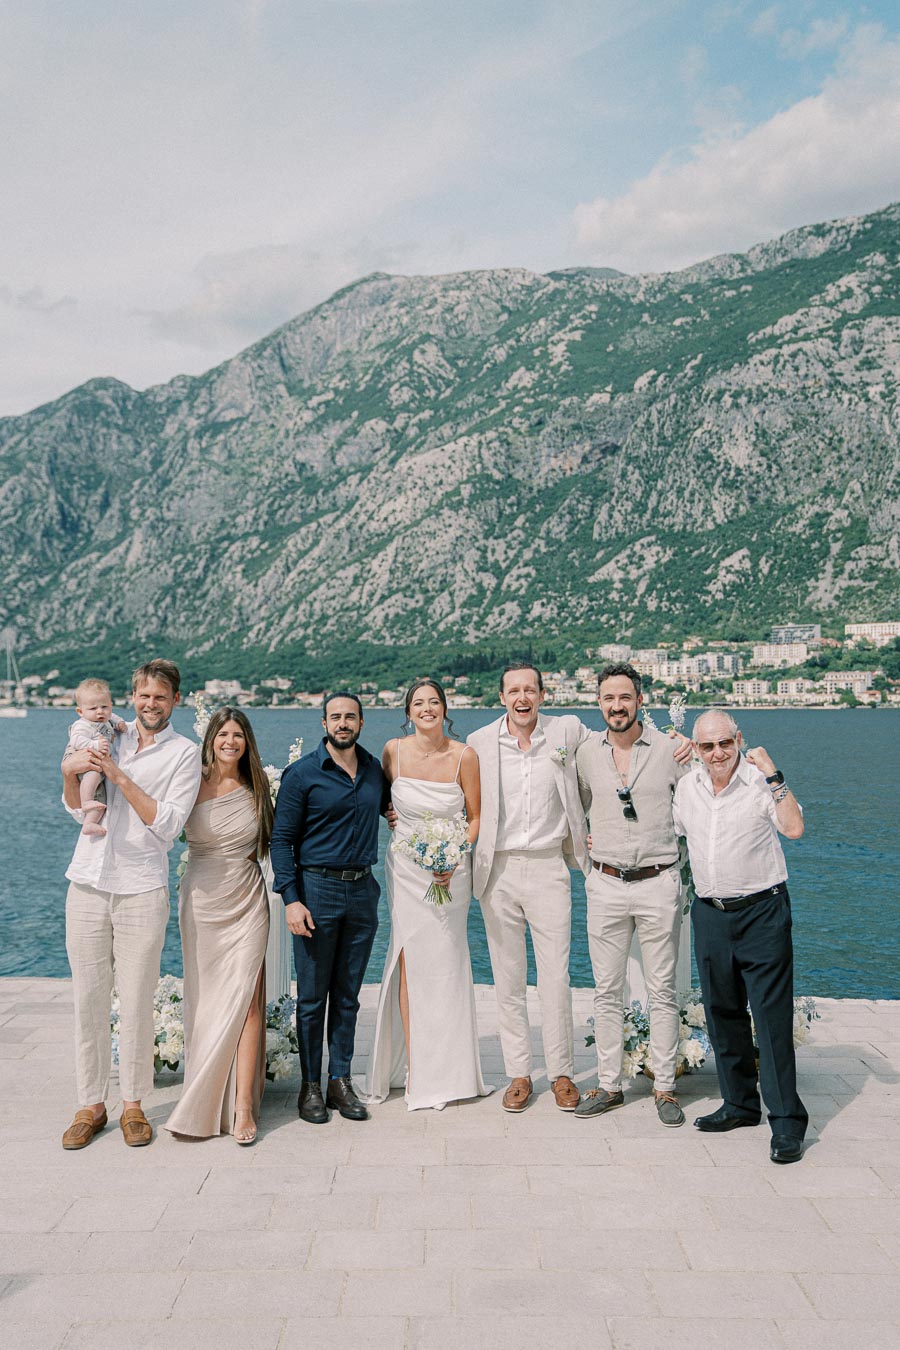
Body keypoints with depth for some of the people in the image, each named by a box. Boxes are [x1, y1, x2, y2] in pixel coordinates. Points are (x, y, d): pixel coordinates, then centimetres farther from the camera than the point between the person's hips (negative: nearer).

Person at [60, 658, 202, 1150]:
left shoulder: (184, 754, -1)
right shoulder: (110, 738, 10)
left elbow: (167, 825, -10)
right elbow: (78, 809, 13)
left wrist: (121, 777, -16)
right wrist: (69, 772, -7)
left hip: (141, 891, -3)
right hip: (88, 884, 3)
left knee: (137, 1003, 3)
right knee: (88, 1000, 8)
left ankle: (133, 1105, 19)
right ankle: (91, 1104, 21)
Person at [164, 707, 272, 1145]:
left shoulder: (256, 788, 5)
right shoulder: (193, 785, -2)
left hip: (246, 901, 1)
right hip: (201, 902, -1)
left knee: (245, 997, -6)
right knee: (204, 999, 5)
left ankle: (243, 1105, -4)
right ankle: (204, 1098, 20)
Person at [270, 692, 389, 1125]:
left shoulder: (376, 769, 8)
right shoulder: (302, 773, -5)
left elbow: (393, 809, 26)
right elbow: (282, 838, -6)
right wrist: (291, 898, -14)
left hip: (363, 890, 4)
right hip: (317, 889, -4)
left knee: (347, 995, 10)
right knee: (312, 996, 4)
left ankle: (341, 1081, 19)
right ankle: (310, 1085, 16)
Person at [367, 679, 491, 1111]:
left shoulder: (463, 756, -9)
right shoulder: (393, 751, -4)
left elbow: (476, 817, 0)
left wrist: (454, 858, -12)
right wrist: (396, 822, 1)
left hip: (451, 869, -1)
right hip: (406, 867, 1)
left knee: (446, 962, 4)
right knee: (410, 958, -3)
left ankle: (447, 1067, 19)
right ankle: (414, 1065, 8)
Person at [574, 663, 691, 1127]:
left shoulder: (669, 750, -3)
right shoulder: (586, 753, 4)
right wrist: (583, 841, 8)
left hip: (658, 883, -2)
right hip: (605, 884, 2)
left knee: (662, 990, 4)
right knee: (606, 990, 7)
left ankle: (666, 1088, 16)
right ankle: (609, 1085, 18)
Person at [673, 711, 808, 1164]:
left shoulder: (761, 782, -9)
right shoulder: (687, 786, 7)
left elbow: (794, 828, -24)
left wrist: (773, 776, -24)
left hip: (761, 912, -5)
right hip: (710, 913, 6)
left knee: (772, 1016, -5)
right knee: (722, 1014, 13)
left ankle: (787, 1122, 3)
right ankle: (739, 1104, 28)